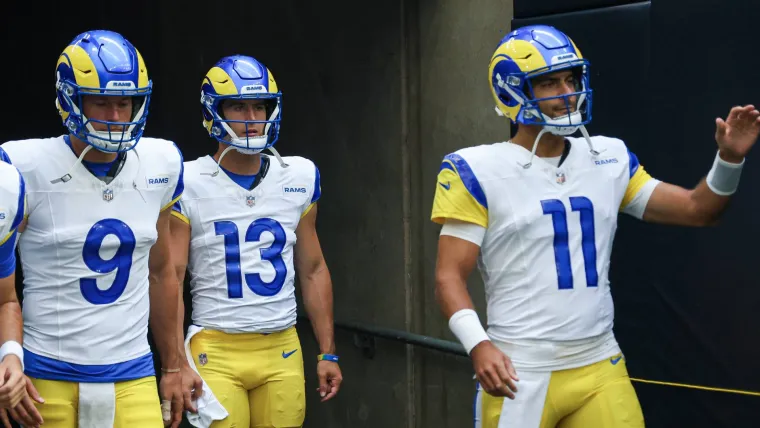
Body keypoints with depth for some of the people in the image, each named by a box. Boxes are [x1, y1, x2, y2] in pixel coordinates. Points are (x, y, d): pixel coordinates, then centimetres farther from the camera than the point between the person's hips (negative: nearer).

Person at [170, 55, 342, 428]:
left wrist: (327, 353, 10)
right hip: (216, 352, -3)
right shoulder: (188, 184, -3)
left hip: (283, 351, 3)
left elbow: (313, 270, 13)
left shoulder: (300, 178, 7)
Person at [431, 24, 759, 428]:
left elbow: (696, 209, 14)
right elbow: (449, 275, -8)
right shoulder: (479, 170, -6)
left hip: (599, 367, 4)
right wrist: (477, 344, -24)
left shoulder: (609, 158, 9)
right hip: (519, 373, -4)